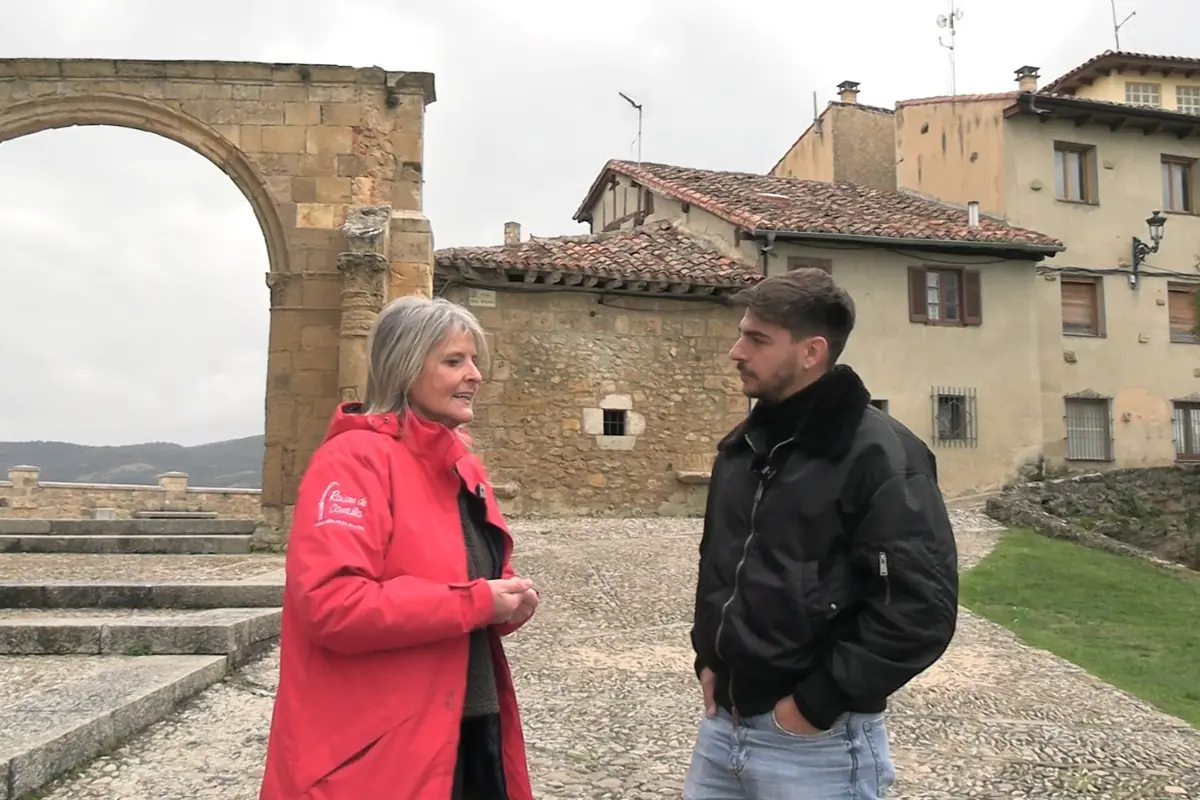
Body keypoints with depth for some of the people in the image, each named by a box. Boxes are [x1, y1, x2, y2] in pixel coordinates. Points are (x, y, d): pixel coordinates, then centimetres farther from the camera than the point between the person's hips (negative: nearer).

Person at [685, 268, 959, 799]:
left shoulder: (878, 454, -15)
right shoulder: (742, 445, 8)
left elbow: (923, 607, -20)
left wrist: (820, 701, -17)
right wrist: (708, 658, 9)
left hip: (817, 742, -7)